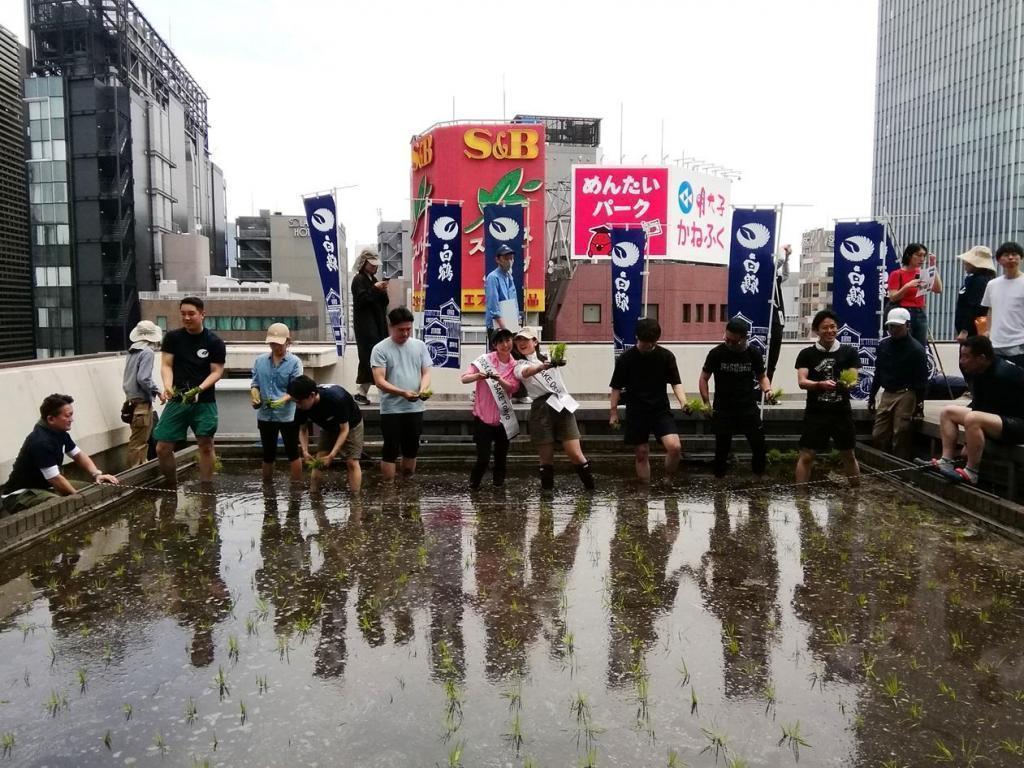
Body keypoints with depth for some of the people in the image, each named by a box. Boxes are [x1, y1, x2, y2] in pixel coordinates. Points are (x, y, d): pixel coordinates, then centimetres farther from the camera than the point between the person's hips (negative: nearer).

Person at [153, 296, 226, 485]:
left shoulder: (215, 342, -2)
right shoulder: (172, 337, 3)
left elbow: (216, 371, -4)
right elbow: (166, 365, 1)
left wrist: (199, 389, -20)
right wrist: (168, 386, -19)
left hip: (204, 401, -2)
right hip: (177, 400, 2)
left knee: (206, 445, 2)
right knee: (162, 448, -1)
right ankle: (171, 486, 18)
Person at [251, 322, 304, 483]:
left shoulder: (294, 362, -7)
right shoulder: (260, 360, 3)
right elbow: (255, 384, 6)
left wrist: (282, 400, -28)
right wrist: (255, 397, -15)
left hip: (288, 415, -3)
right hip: (265, 415, 3)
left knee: (292, 453, 9)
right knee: (268, 455, 15)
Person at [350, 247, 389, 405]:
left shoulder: (373, 279, 17)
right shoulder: (358, 280, -6)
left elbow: (383, 303, 16)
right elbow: (361, 300, -16)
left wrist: (383, 292, -2)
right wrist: (375, 289, -17)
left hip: (377, 324, 8)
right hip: (365, 326, -8)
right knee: (369, 358, -12)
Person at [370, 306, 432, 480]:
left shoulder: (420, 346, 5)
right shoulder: (380, 349, -7)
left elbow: (426, 372, 5)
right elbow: (379, 381, -14)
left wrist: (424, 389, -18)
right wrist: (402, 392, -28)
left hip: (415, 408, 4)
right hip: (391, 409, -4)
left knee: (412, 448, 14)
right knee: (391, 450, 1)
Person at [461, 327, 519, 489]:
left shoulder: (514, 365, 0)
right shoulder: (485, 360, -9)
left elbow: (512, 388, -9)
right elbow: (464, 379, -13)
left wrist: (499, 379, -29)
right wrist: (478, 376, -34)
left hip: (503, 417, 3)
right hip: (483, 416, -3)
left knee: (501, 455, 14)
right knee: (483, 457, -5)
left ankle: (499, 482, 33)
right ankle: (473, 485, 19)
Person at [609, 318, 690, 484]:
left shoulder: (666, 356, -3)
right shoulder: (625, 358, -5)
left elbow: (676, 383, -1)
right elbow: (616, 388, 2)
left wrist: (683, 401, -19)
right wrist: (614, 413, 2)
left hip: (661, 409, 0)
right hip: (636, 412, 0)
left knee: (675, 447, -18)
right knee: (641, 454, 7)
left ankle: (668, 481, 5)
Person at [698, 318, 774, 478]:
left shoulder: (753, 354, -2)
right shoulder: (717, 353, -7)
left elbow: (762, 376, 12)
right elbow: (703, 379, 1)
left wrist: (767, 389, -10)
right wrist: (707, 403, -9)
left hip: (748, 409, 1)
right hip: (723, 410, -1)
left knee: (759, 446, 1)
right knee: (722, 449, 6)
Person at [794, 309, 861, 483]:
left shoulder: (849, 352, 4)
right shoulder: (807, 354, 0)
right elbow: (801, 382, -9)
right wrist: (820, 384, -29)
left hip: (842, 412, 2)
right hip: (815, 413, -2)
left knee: (848, 456, 14)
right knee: (806, 456, -2)